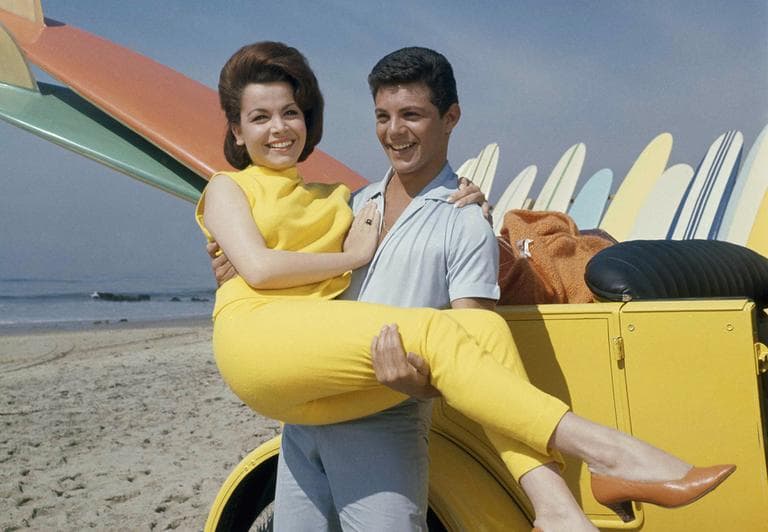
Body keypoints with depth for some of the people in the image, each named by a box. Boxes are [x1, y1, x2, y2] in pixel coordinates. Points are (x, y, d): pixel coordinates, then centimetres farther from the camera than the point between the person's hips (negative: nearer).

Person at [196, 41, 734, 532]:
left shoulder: (326, 197, 30)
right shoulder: (227, 189, 16)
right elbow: (259, 268, -5)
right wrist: (353, 256, 3)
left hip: (323, 372, 5)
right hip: (260, 340, -5)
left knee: (482, 325, -19)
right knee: (430, 332, -28)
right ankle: (608, 452, -35)